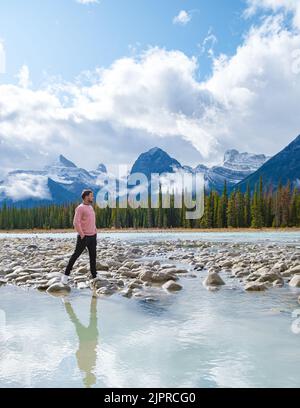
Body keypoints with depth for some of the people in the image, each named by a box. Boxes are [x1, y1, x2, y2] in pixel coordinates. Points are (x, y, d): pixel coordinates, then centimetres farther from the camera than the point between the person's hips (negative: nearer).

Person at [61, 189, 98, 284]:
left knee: (93, 256, 8)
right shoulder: (80, 208, -14)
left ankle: (94, 276, 15)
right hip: (84, 237, -7)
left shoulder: (90, 207, 14)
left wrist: (95, 232, 15)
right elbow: (76, 223, -21)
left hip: (92, 236, 8)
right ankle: (66, 274, 10)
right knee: (76, 255, -1)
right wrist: (82, 235, -20)